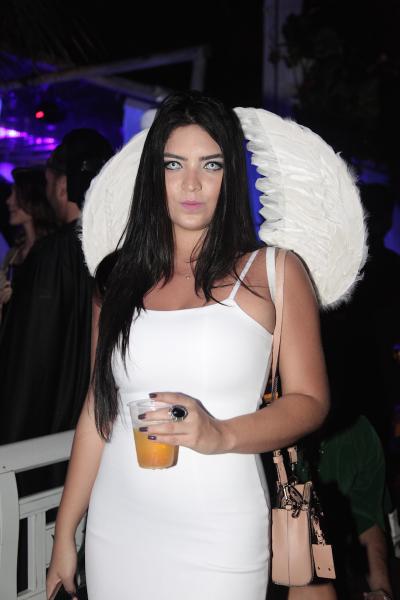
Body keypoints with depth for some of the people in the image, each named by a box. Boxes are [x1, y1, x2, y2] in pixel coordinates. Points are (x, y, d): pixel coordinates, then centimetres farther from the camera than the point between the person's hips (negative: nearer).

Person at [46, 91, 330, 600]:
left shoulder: (275, 273, -2)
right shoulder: (118, 279, 6)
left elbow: (309, 400, -4)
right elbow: (99, 408, 9)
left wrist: (222, 435, -22)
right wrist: (65, 534, 9)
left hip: (221, 539, -2)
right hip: (116, 533, 3)